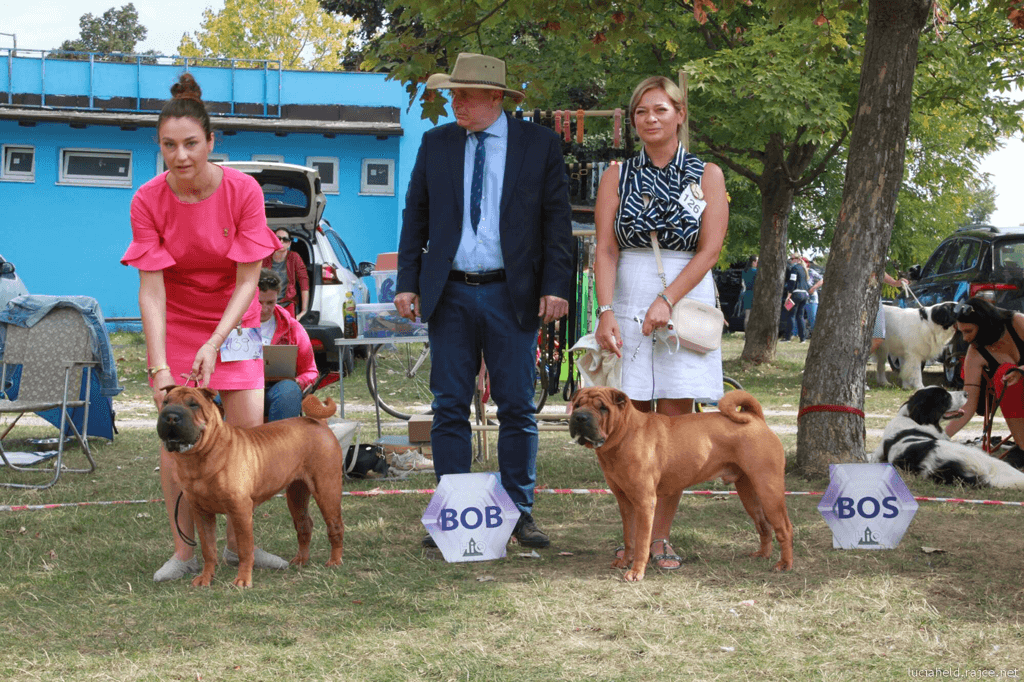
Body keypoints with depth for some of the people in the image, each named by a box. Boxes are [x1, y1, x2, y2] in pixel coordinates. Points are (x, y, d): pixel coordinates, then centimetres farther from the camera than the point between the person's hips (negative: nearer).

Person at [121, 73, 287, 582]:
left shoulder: (242, 191, -19)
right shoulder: (148, 200, -18)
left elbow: (247, 281, -16)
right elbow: (150, 290, -19)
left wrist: (214, 343, -26)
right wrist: (159, 368, -27)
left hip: (233, 320, 0)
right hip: (176, 323, 0)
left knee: (249, 431, -5)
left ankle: (239, 543, 12)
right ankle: (183, 552, 3)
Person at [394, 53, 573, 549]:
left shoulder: (540, 145, 2)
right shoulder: (435, 144, 8)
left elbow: (556, 219, 2)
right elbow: (415, 216, 10)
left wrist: (556, 286, -6)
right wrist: (408, 281, 2)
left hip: (512, 295, -1)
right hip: (449, 294, 2)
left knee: (517, 409, 3)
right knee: (449, 409, 3)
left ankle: (519, 513, 12)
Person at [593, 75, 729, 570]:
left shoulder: (706, 176, 6)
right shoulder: (618, 176, 9)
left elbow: (709, 250, -3)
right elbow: (605, 250, 1)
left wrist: (666, 300, -14)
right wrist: (606, 312, -12)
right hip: (627, 304, 1)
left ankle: (660, 536, 2)